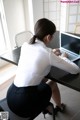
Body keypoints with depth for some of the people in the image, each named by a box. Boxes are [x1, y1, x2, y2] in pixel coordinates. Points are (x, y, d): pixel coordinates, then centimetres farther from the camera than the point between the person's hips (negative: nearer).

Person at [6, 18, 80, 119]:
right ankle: (59, 107, 49)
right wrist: (63, 58, 12)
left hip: (10, 96, 6)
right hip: (25, 104, -5)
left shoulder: (25, 45, 2)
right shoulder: (48, 54, -15)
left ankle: (45, 106, 44)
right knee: (52, 83, 21)